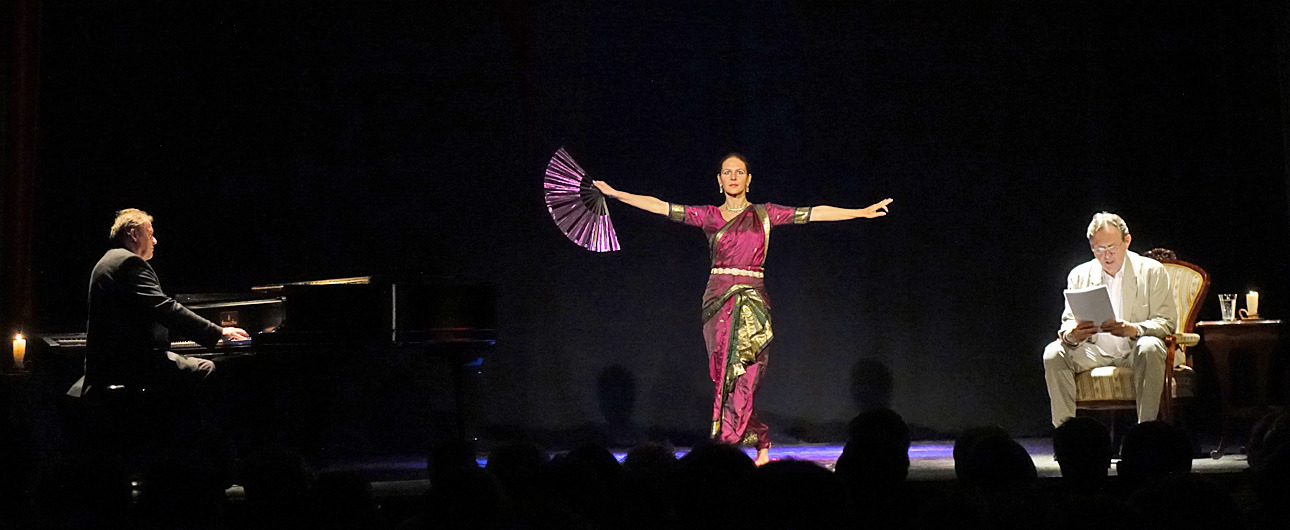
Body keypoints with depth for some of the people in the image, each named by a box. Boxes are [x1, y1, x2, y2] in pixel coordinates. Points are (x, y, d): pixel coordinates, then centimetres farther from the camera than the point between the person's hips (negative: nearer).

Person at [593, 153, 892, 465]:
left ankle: (728, 442, 0)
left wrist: (862, 212, 4)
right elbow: (661, 207, 6)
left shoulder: (764, 214, 9)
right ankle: (761, 442, 8)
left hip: (753, 302, -1)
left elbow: (814, 213, 7)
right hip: (719, 300, 1)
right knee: (725, 377, -4)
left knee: (743, 379, -9)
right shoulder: (709, 216, 10)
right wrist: (615, 194, 2)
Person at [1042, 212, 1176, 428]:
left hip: (1135, 349, -2)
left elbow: (1167, 321, -5)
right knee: (1053, 353, -24)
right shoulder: (1079, 275, 9)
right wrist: (1071, 334, -22)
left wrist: (1133, 330, -27)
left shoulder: (1152, 271, 1)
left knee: (1150, 348, -36)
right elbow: (1068, 322, 6)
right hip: (1094, 351, 3)